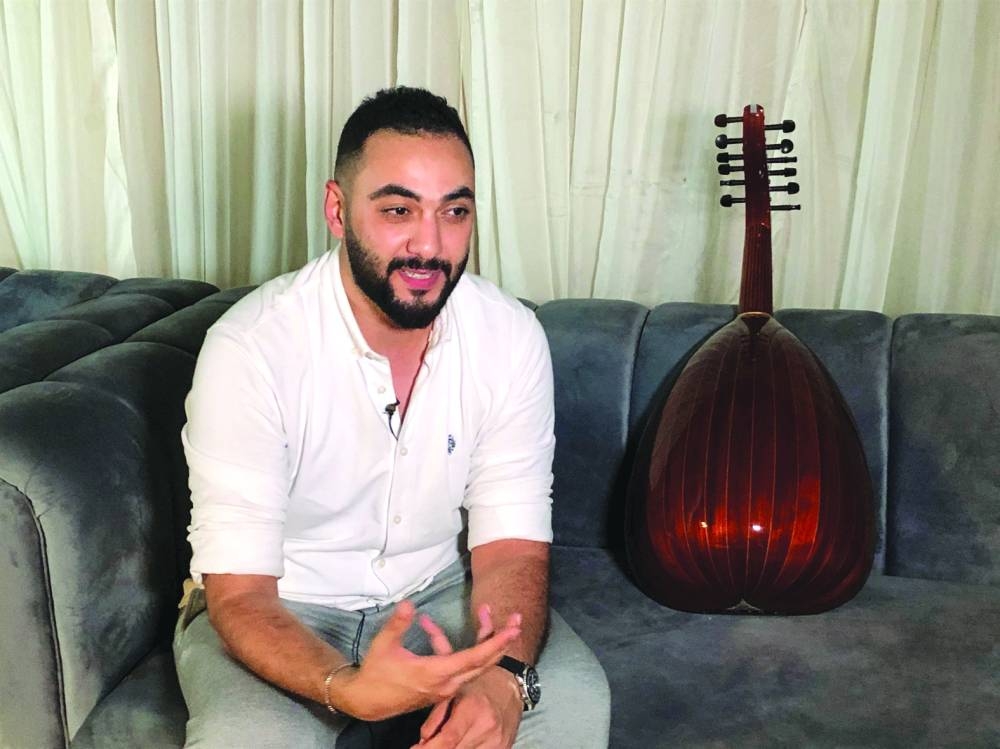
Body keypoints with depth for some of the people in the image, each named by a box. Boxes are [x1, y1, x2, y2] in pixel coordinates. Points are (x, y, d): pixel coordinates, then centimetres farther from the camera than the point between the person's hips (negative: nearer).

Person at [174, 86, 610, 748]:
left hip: (437, 592, 2)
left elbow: (512, 544, -11)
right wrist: (347, 688, -43)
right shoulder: (251, 347, -23)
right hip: (282, 607, -1)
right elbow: (240, 594, -23)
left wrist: (502, 677, -32)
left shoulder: (512, 337, -12)